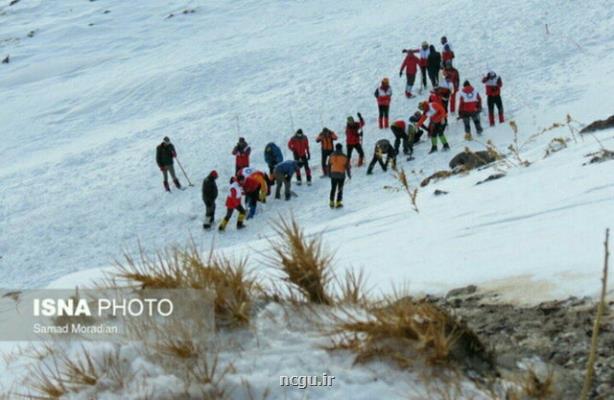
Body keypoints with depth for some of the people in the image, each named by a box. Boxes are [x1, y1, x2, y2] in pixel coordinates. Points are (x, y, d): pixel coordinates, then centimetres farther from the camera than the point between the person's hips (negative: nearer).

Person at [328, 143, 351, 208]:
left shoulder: (332, 156, -4)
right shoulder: (344, 157, -11)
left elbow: (329, 165, 3)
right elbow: (347, 167, -6)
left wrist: (329, 173, 17)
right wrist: (349, 175, 6)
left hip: (333, 174, 2)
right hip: (341, 174, -2)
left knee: (333, 189, 14)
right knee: (340, 189, 8)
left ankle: (332, 202, 16)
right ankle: (338, 203, 8)